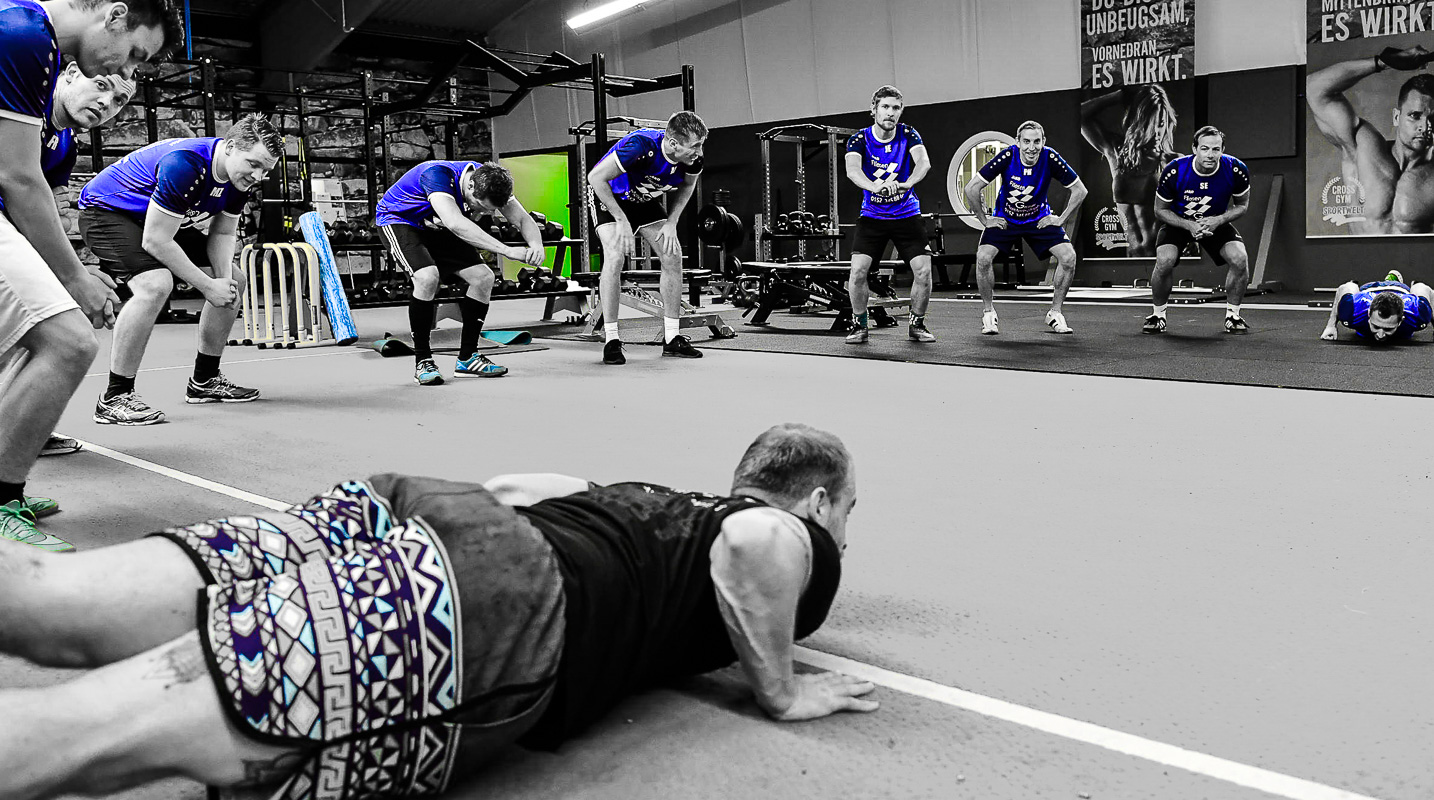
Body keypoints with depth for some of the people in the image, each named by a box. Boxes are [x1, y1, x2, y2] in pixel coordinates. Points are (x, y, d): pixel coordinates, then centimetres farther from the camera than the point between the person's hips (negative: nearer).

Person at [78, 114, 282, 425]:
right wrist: (208, 286, -26)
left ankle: (204, 381, 22)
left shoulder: (241, 175, -9)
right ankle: (114, 398, -24)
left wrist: (224, 280, -18)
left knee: (234, 280, 9)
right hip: (105, 211, -9)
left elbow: (222, 234, 1)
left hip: (159, 219, 9)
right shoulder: (184, 165, -36)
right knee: (155, 284, -34)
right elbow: (155, 241, -32)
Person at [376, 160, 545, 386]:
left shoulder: (489, 180, -18)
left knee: (483, 277, -7)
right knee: (428, 276, -31)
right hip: (398, 220, -6)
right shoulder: (437, 174, -38)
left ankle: (467, 358, 4)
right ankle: (422, 361, -17)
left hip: (435, 227, 7)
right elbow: (456, 224, -53)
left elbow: (524, 220, -19)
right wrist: (507, 250, -59)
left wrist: (536, 245, -42)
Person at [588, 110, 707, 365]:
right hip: (609, 195, -6)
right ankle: (611, 340, -15)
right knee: (615, 257, -24)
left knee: (673, 256, -4)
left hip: (645, 199, 6)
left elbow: (687, 185, 2)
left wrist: (671, 222, -10)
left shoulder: (693, 157, -22)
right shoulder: (642, 145, -39)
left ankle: (672, 338, 5)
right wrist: (622, 220, -29)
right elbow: (596, 177, -31)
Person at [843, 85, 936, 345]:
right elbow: (852, 170, -29)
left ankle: (917, 324, 12)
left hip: (907, 214, 1)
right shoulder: (859, 139, -10)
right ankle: (859, 324, 6)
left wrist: (906, 183, -48)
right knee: (858, 269, -15)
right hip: (872, 215, 0)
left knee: (923, 270, -9)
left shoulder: (908, 135, -8)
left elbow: (924, 163, -26)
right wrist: (874, 186, -51)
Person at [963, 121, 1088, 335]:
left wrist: (1061, 219, -9)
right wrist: (984, 220, -12)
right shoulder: (1007, 156, -25)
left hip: (1039, 219, 1)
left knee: (1068, 257, -16)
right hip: (1005, 219, -1)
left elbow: (1080, 191, -8)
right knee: (983, 257, -23)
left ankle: (1055, 313, 3)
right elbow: (971, 188, -18)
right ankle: (988, 313, -1)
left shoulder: (1050, 158, -21)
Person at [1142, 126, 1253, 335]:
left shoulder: (1236, 170, -22)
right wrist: (1189, 225, -27)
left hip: (1217, 222, 2)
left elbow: (1242, 205, -4)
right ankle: (1158, 316, -2)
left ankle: (1233, 316, 1)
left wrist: (1218, 221, -24)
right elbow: (1160, 210, -12)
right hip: (1178, 221, -2)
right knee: (1164, 261, -26)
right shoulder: (1175, 171, -26)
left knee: (1240, 258, -20)